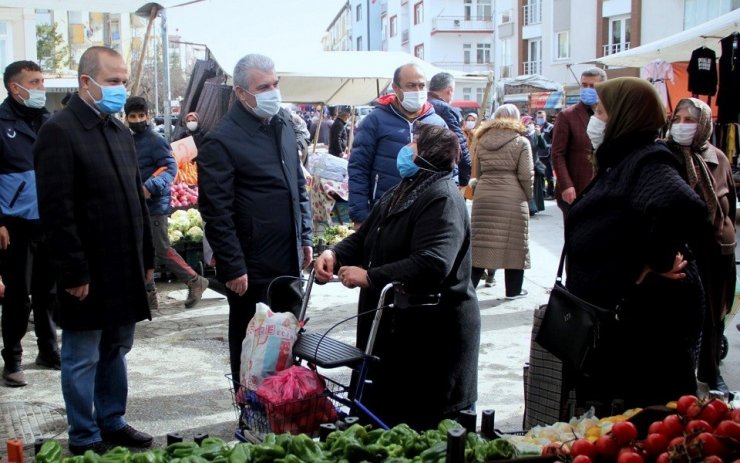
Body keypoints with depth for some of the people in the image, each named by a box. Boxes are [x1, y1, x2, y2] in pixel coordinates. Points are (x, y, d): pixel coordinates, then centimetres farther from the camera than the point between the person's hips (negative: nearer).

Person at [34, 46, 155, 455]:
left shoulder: (120, 131, 13)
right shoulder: (59, 131, -12)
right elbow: (56, 210, -17)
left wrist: (146, 257, 14)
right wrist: (74, 272, -18)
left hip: (125, 268, 8)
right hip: (89, 274, -7)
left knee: (116, 351, 17)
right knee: (82, 359, 6)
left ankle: (112, 423, 31)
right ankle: (85, 438, 18)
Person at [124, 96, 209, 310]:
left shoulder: (155, 141, -10)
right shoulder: (130, 142, 15)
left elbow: (170, 168, -19)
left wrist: (150, 187, -31)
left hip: (154, 206, -9)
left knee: (162, 250, -6)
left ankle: (195, 281, 7)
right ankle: (149, 294, 18)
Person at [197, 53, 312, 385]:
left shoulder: (283, 124, 9)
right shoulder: (222, 140, -14)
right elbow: (216, 213, -15)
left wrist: (305, 238, 15)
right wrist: (233, 268, -15)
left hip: (289, 261, 7)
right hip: (252, 268, -6)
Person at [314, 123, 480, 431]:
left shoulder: (442, 199, -19)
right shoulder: (400, 194, 15)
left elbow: (432, 265, -32)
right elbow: (364, 238, 18)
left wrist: (370, 277, -28)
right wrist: (335, 254, -3)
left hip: (432, 338, -10)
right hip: (393, 327, 10)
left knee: (420, 425, 0)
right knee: (383, 409, 18)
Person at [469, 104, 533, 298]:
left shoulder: (482, 140, 10)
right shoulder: (521, 141, -3)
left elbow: (477, 172, 13)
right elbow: (526, 175, -7)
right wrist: (528, 196, 7)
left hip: (484, 197, 4)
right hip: (513, 199, -4)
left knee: (480, 242, 6)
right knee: (513, 243, 5)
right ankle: (513, 289, 11)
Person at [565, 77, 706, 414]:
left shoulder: (648, 162, -20)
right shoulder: (619, 162, 12)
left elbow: (685, 207, -40)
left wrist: (655, 262, -29)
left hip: (647, 314, -10)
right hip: (615, 312, 10)